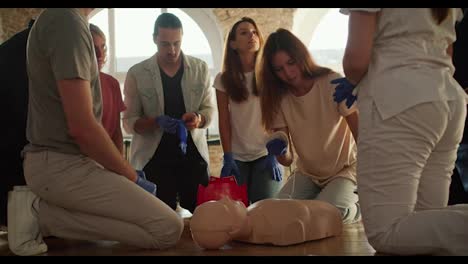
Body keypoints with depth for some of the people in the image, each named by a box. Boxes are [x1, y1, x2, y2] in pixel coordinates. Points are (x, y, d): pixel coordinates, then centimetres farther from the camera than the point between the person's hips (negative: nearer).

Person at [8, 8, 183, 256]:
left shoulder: (56, 18, 13)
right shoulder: (68, 20, -17)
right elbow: (81, 126, -23)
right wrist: (133, 178, -9)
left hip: (54, 160, 10)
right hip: (62, 165, -10)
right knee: (169, 228, -12)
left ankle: (40, 206, 8)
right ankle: (42, 213, -8)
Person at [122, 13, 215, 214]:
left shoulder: (200, 69, 6)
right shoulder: (137, 74, -1)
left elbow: (209, 109, 8)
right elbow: (129, 122, -2)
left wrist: (198, 119, -15)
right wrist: (156, 122, -21)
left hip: (193, 156, 2)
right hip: (154, 160, -2)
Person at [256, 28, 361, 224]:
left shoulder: (332, 83, -16)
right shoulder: (280, 97, -5)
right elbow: (287, 160, -9)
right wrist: (280, 152, -33)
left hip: (344, 171, -4)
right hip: (307, 175, 4)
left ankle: (358, 208, 5)